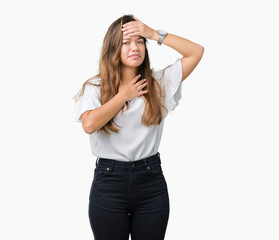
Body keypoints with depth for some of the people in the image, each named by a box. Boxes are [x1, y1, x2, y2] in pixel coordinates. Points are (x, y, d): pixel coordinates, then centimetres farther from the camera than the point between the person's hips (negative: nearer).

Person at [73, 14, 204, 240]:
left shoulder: (159, 83, 5)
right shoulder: (95, 87, 0)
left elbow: (196, 52, 0)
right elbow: (89, 124, -19)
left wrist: (154, 33, -5)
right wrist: (124, 95, -8)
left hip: (150, 181, 2)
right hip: (108, 181, -1)